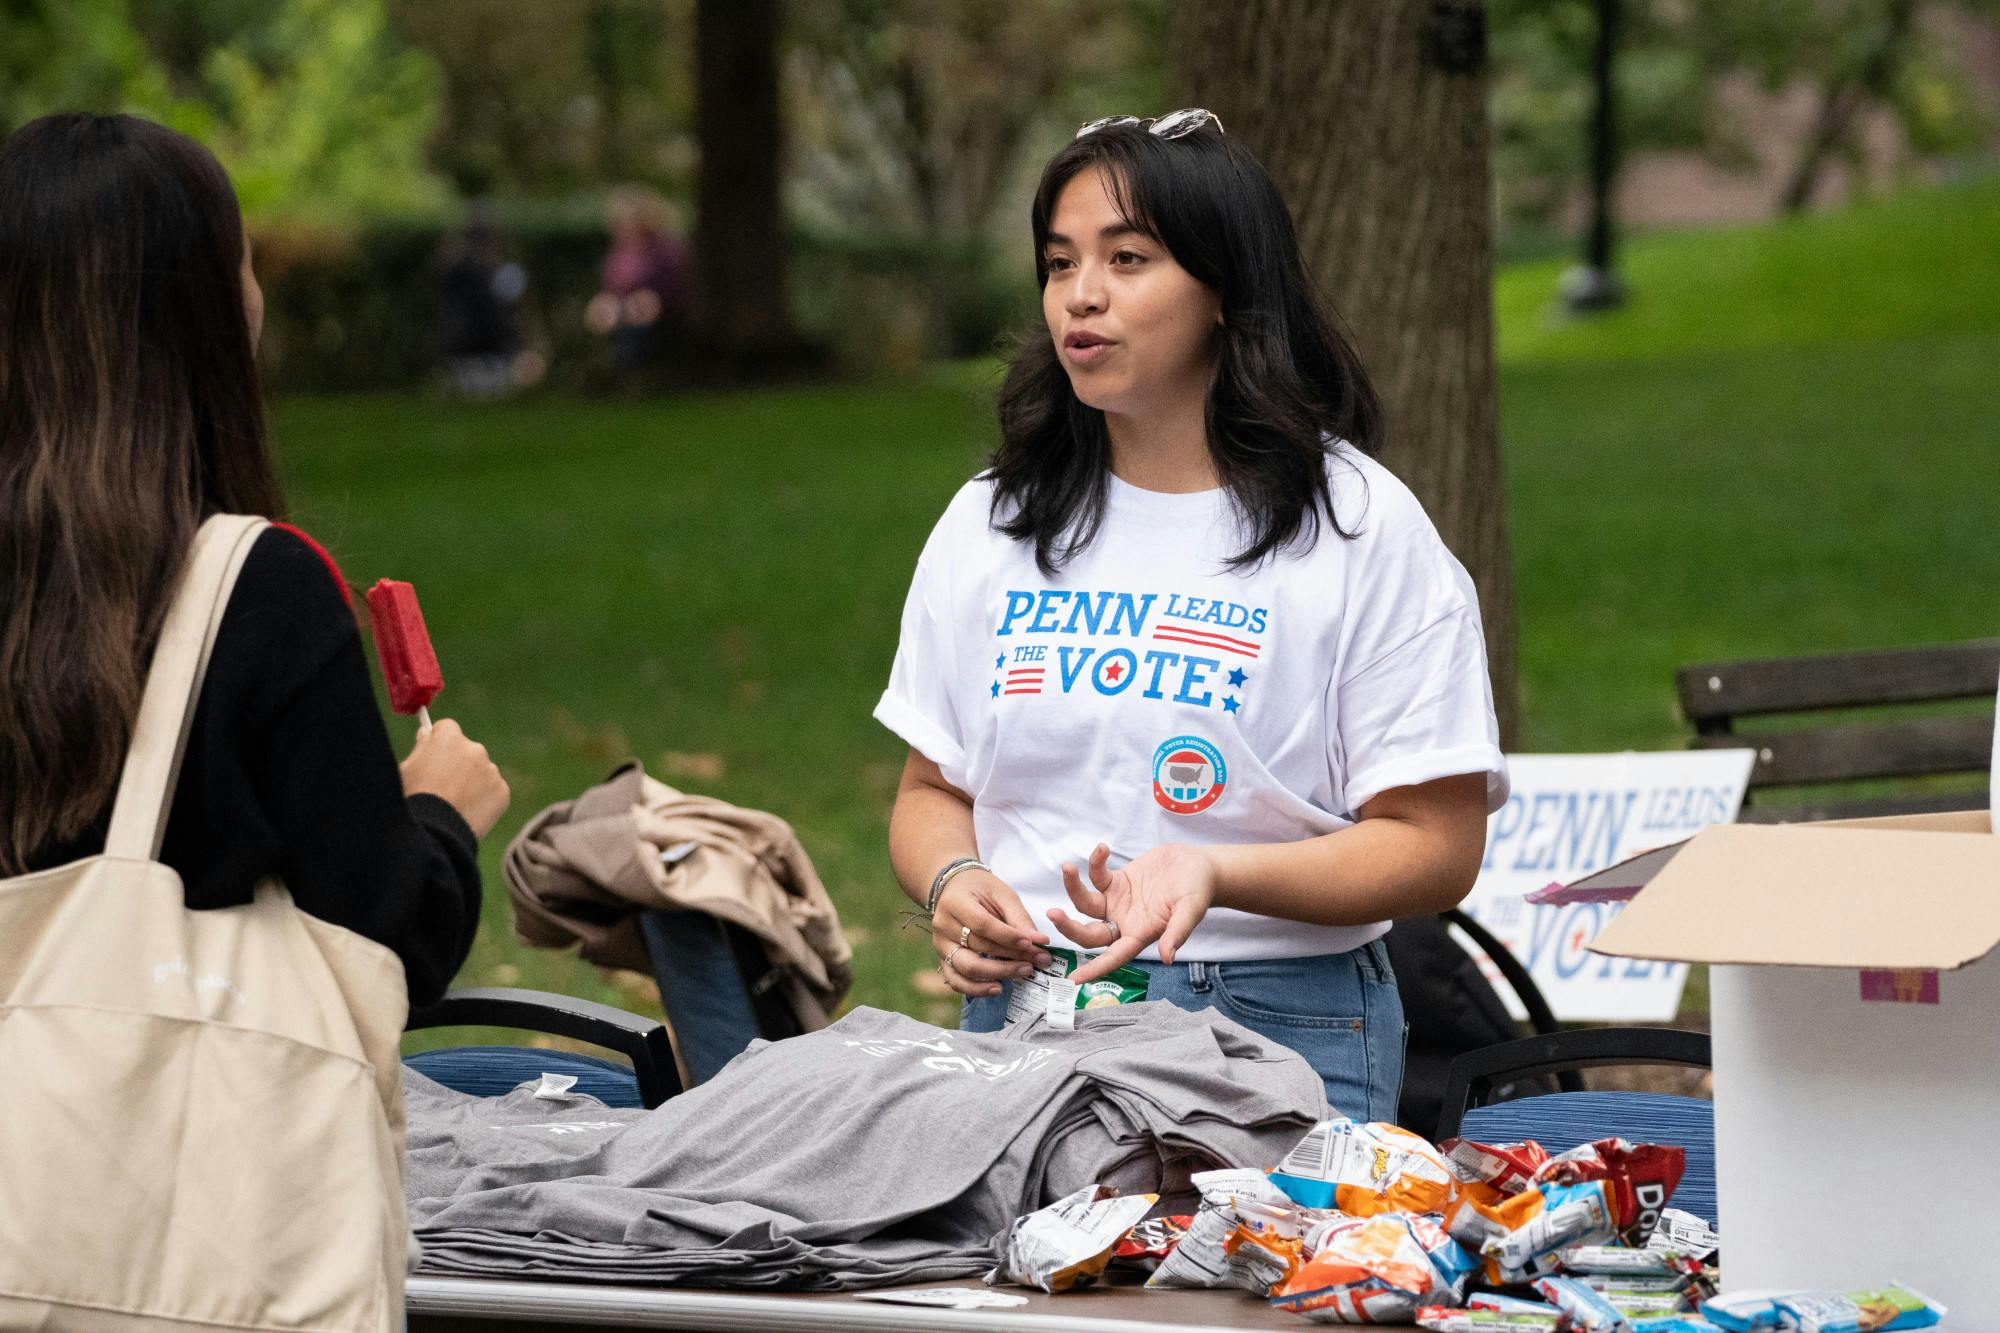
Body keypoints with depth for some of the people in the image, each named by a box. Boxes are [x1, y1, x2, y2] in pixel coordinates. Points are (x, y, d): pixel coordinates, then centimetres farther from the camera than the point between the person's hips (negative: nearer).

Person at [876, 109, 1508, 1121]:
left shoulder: (1360, 531, -1)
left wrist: (1214, 872, -20)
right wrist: (950, 883, -4)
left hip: (1274, 1033, -3)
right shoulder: (988, 526, 13)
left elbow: (1435, 846, -5)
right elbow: (932, 790, 19)